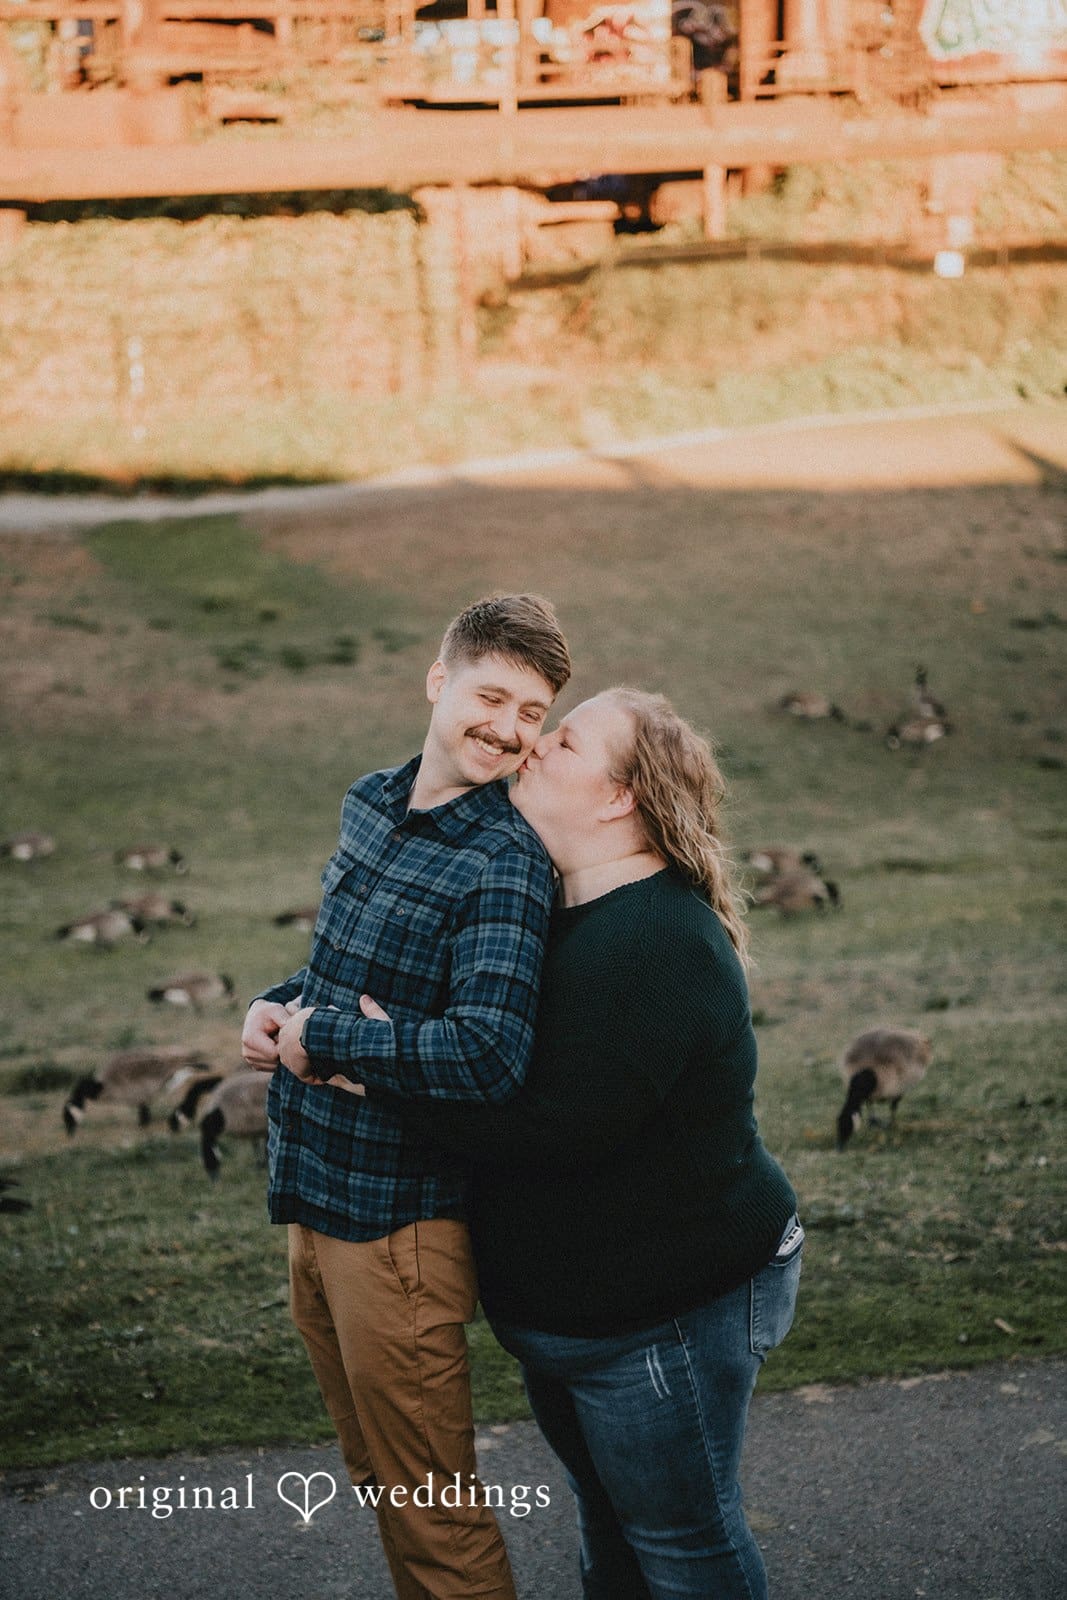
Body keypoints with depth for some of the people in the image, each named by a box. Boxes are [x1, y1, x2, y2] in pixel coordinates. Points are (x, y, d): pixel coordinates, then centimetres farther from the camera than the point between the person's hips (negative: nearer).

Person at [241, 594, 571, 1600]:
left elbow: (488, 1054, -32)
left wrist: (319, 1040, -21)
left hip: (399, 1223, -8)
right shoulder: (372, 803, 5)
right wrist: (278, 1006, -1)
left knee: (433, 1512, 6)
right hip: (313, 1199, 8)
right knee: (378, 1478, 24)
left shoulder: (504, 865, -20)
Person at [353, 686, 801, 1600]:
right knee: (609, 1516, 26)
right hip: (569, 1308, 10)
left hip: (668, 1313, -10)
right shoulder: (561, 910, 6)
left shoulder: (653, 948, -28)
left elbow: (558, 1127, -32)